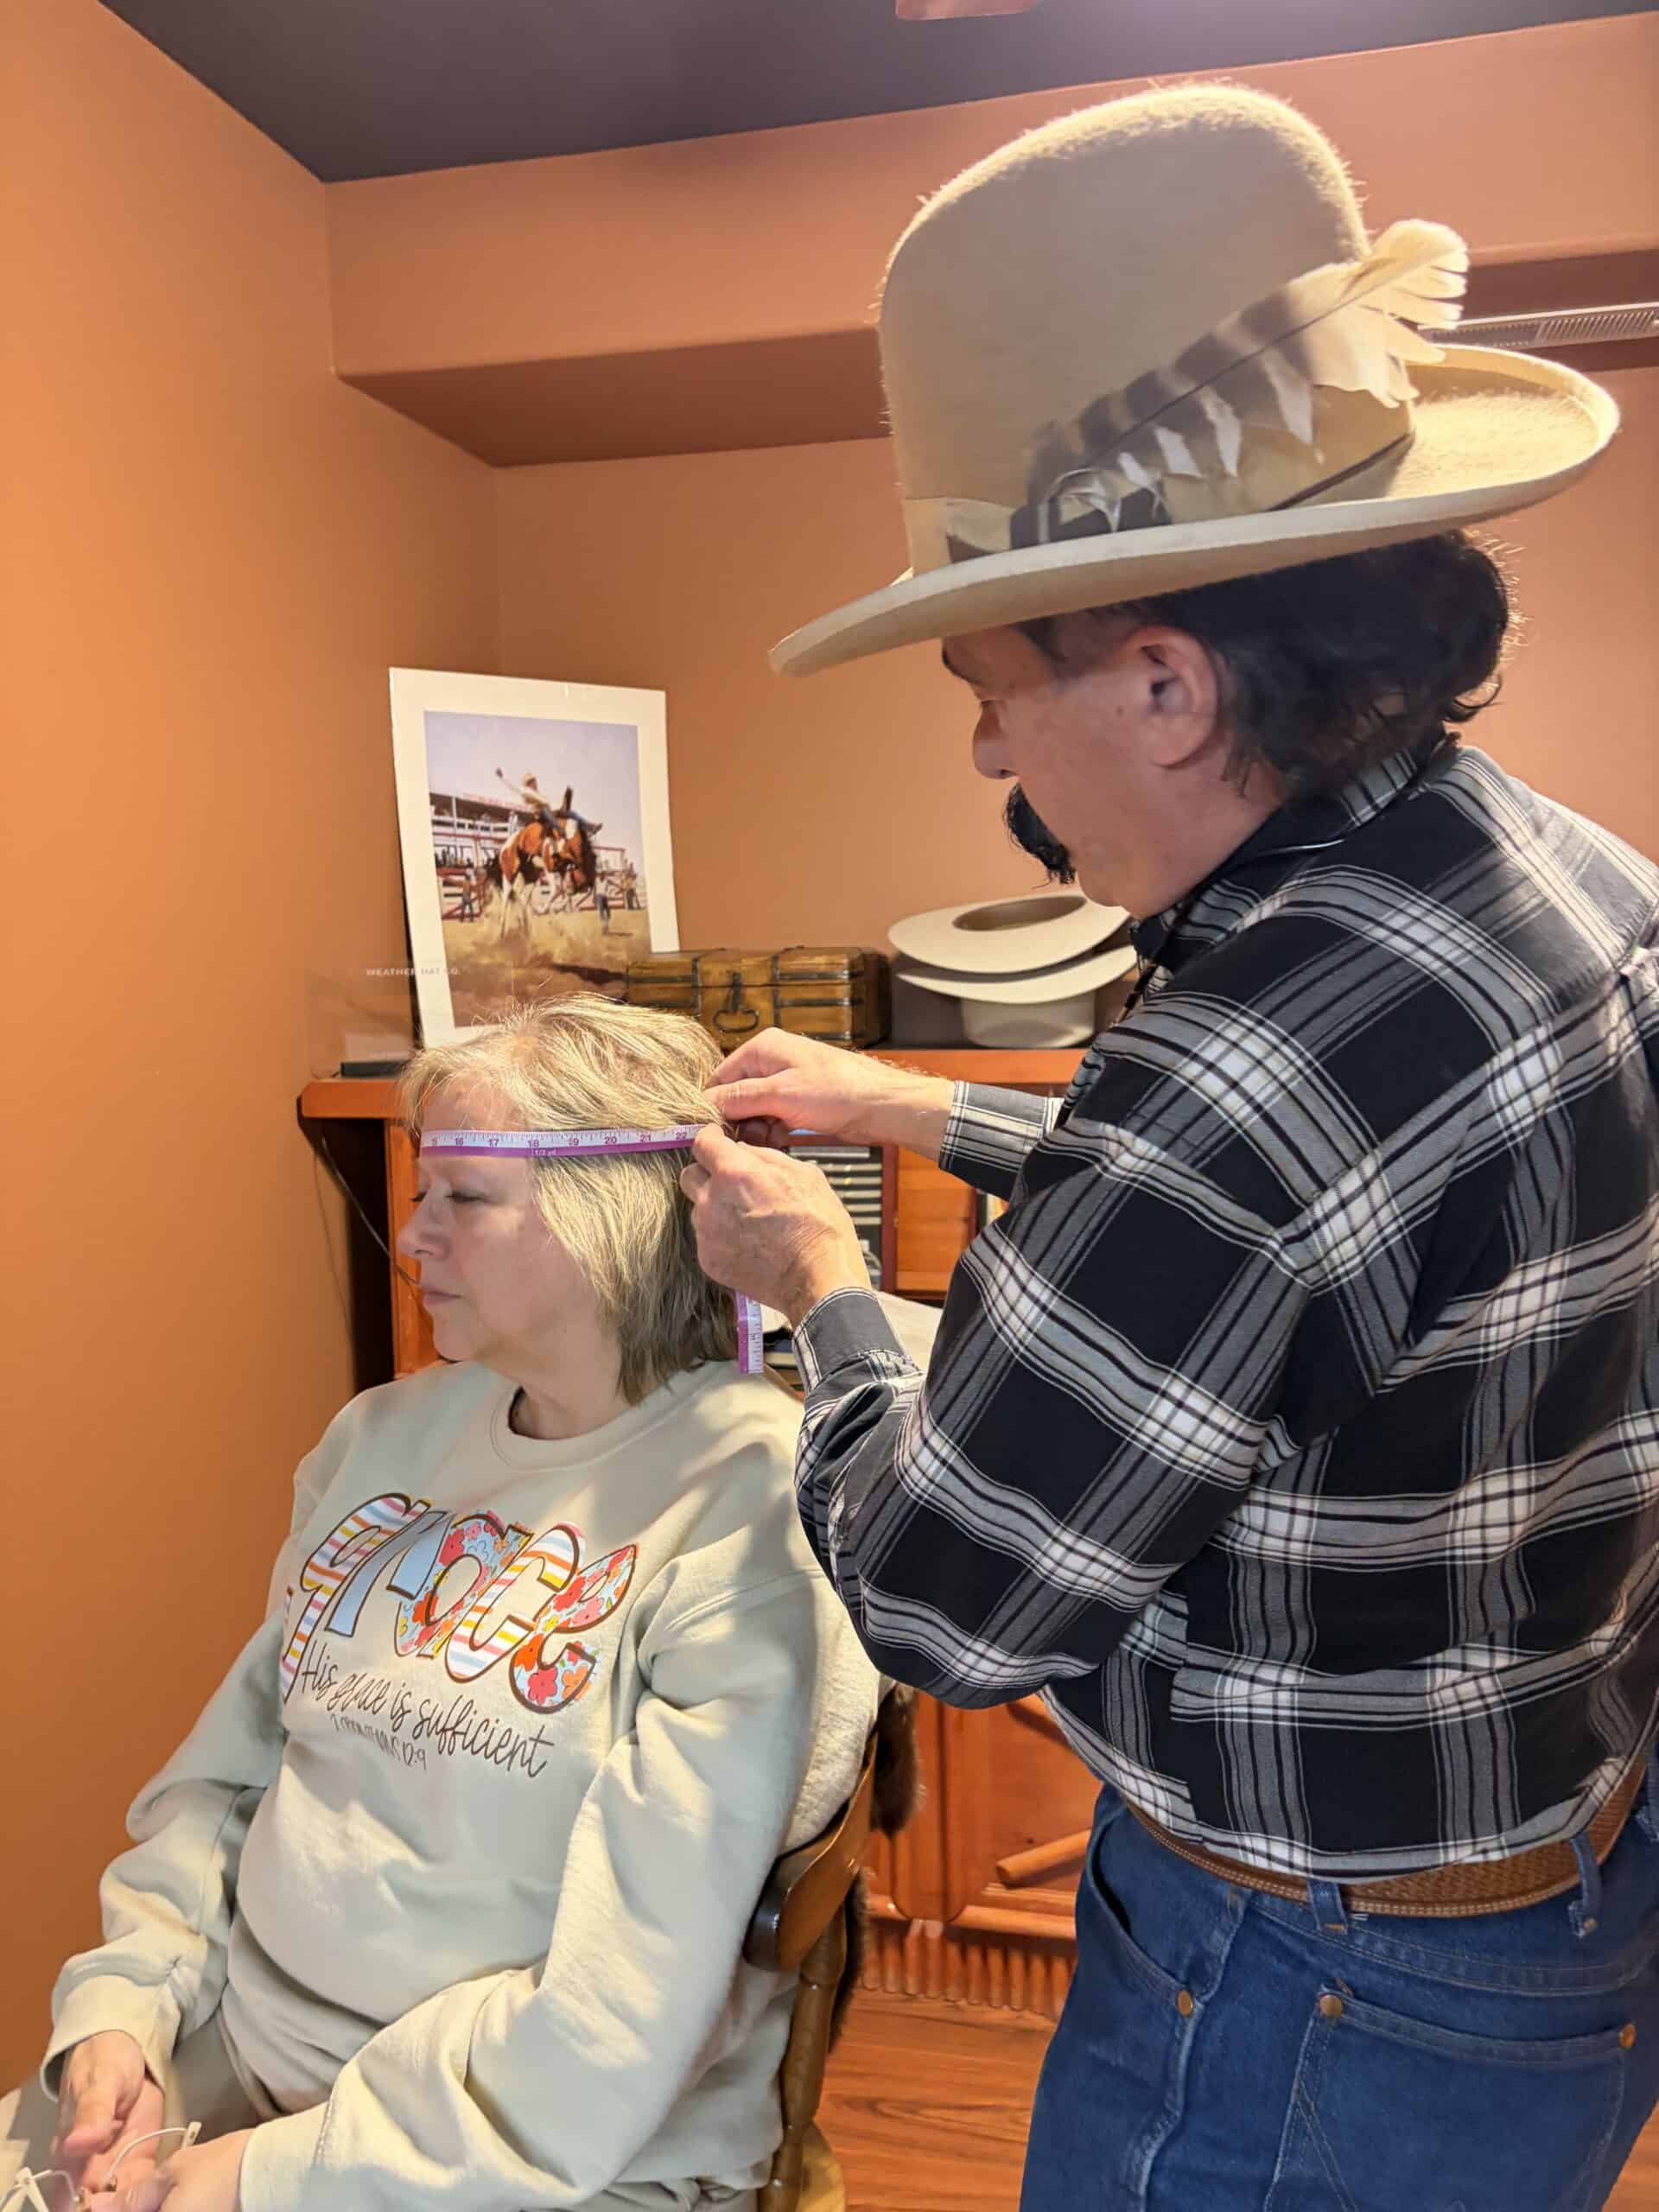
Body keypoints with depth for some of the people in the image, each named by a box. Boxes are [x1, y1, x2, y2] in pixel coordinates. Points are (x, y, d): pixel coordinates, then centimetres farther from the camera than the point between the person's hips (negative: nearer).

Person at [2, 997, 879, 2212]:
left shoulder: (746, 1501, -20)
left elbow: (619, 2024, -20)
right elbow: (229, 1765, 10)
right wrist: (124, 1998, -2)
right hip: (240, 2056, 5)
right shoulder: (388, 1434, 3)